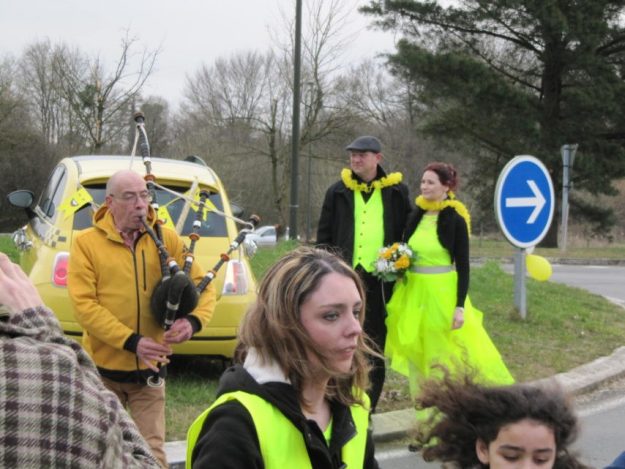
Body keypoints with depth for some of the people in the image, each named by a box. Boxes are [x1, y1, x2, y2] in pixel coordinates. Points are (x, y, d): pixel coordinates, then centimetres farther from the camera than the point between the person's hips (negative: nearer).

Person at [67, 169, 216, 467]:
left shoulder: (166, 240, -1)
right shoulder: (87, 243, -7)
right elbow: (84, 305, -14)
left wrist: (193, 321, -21)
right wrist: (132, 341, -23)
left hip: (148, 370, 1)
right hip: (102, 367, 0)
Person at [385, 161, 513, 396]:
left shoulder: (455, 220, -9)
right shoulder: (415, 216, 6)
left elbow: (463, 266, -9)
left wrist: (460, 306, -14)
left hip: (442, 293, -5)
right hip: (413, 293, 5)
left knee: (449, 354, -1)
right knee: (417, 354, 10)